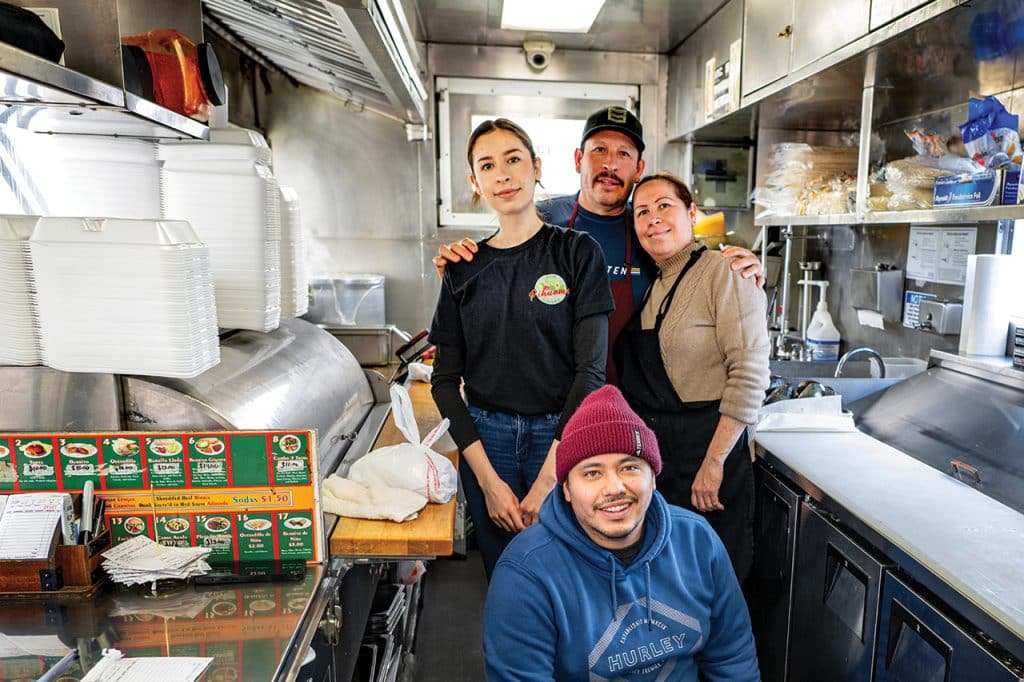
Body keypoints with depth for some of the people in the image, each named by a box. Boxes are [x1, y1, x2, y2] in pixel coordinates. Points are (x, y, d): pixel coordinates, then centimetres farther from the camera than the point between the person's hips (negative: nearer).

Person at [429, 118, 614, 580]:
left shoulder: (577, 252, -4)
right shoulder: (464, 269, 4)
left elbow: (591, 369, -9)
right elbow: (445, 379, 3)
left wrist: (546, 480, -15)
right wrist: (488, 479, -7)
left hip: (562, 438, -2)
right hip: (485, 440, 2)